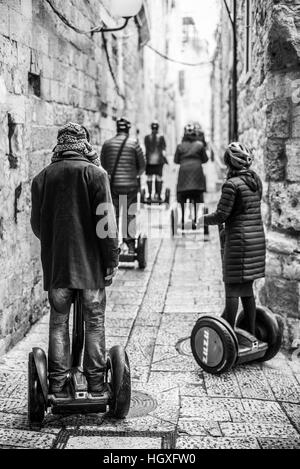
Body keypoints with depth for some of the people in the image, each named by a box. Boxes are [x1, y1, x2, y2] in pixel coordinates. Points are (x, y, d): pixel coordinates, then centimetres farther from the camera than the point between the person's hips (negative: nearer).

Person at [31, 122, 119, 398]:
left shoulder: (42, 178, 5)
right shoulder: (95, 173, -5)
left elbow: (37, 223, 10)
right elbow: (106, 222, -10)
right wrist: (112, 259, -4)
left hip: (55, 263, 3)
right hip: (90, 262, -2)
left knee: (59, 323, 10)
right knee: (94, 323, 8)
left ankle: (58, 385, 13)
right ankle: (96, 383, 14)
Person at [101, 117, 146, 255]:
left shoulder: (107, 144, 3)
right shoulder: (134, 143, -3)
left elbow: (102, 165, 9)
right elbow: (142, 166, 0)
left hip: (112, 185, 2)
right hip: (130, 185, -2)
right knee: (130, 216, 5)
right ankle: (131, 246, 7)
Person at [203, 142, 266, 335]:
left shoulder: (232, 184, -17)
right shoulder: (256, 180, 8)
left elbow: (221, 215, -16)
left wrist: (202, 220, 3)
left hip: (239, 241, -8)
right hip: (257, 237, 8)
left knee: (232, 288, 1)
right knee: (247, 288, 15)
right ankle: (251, 335, 21)